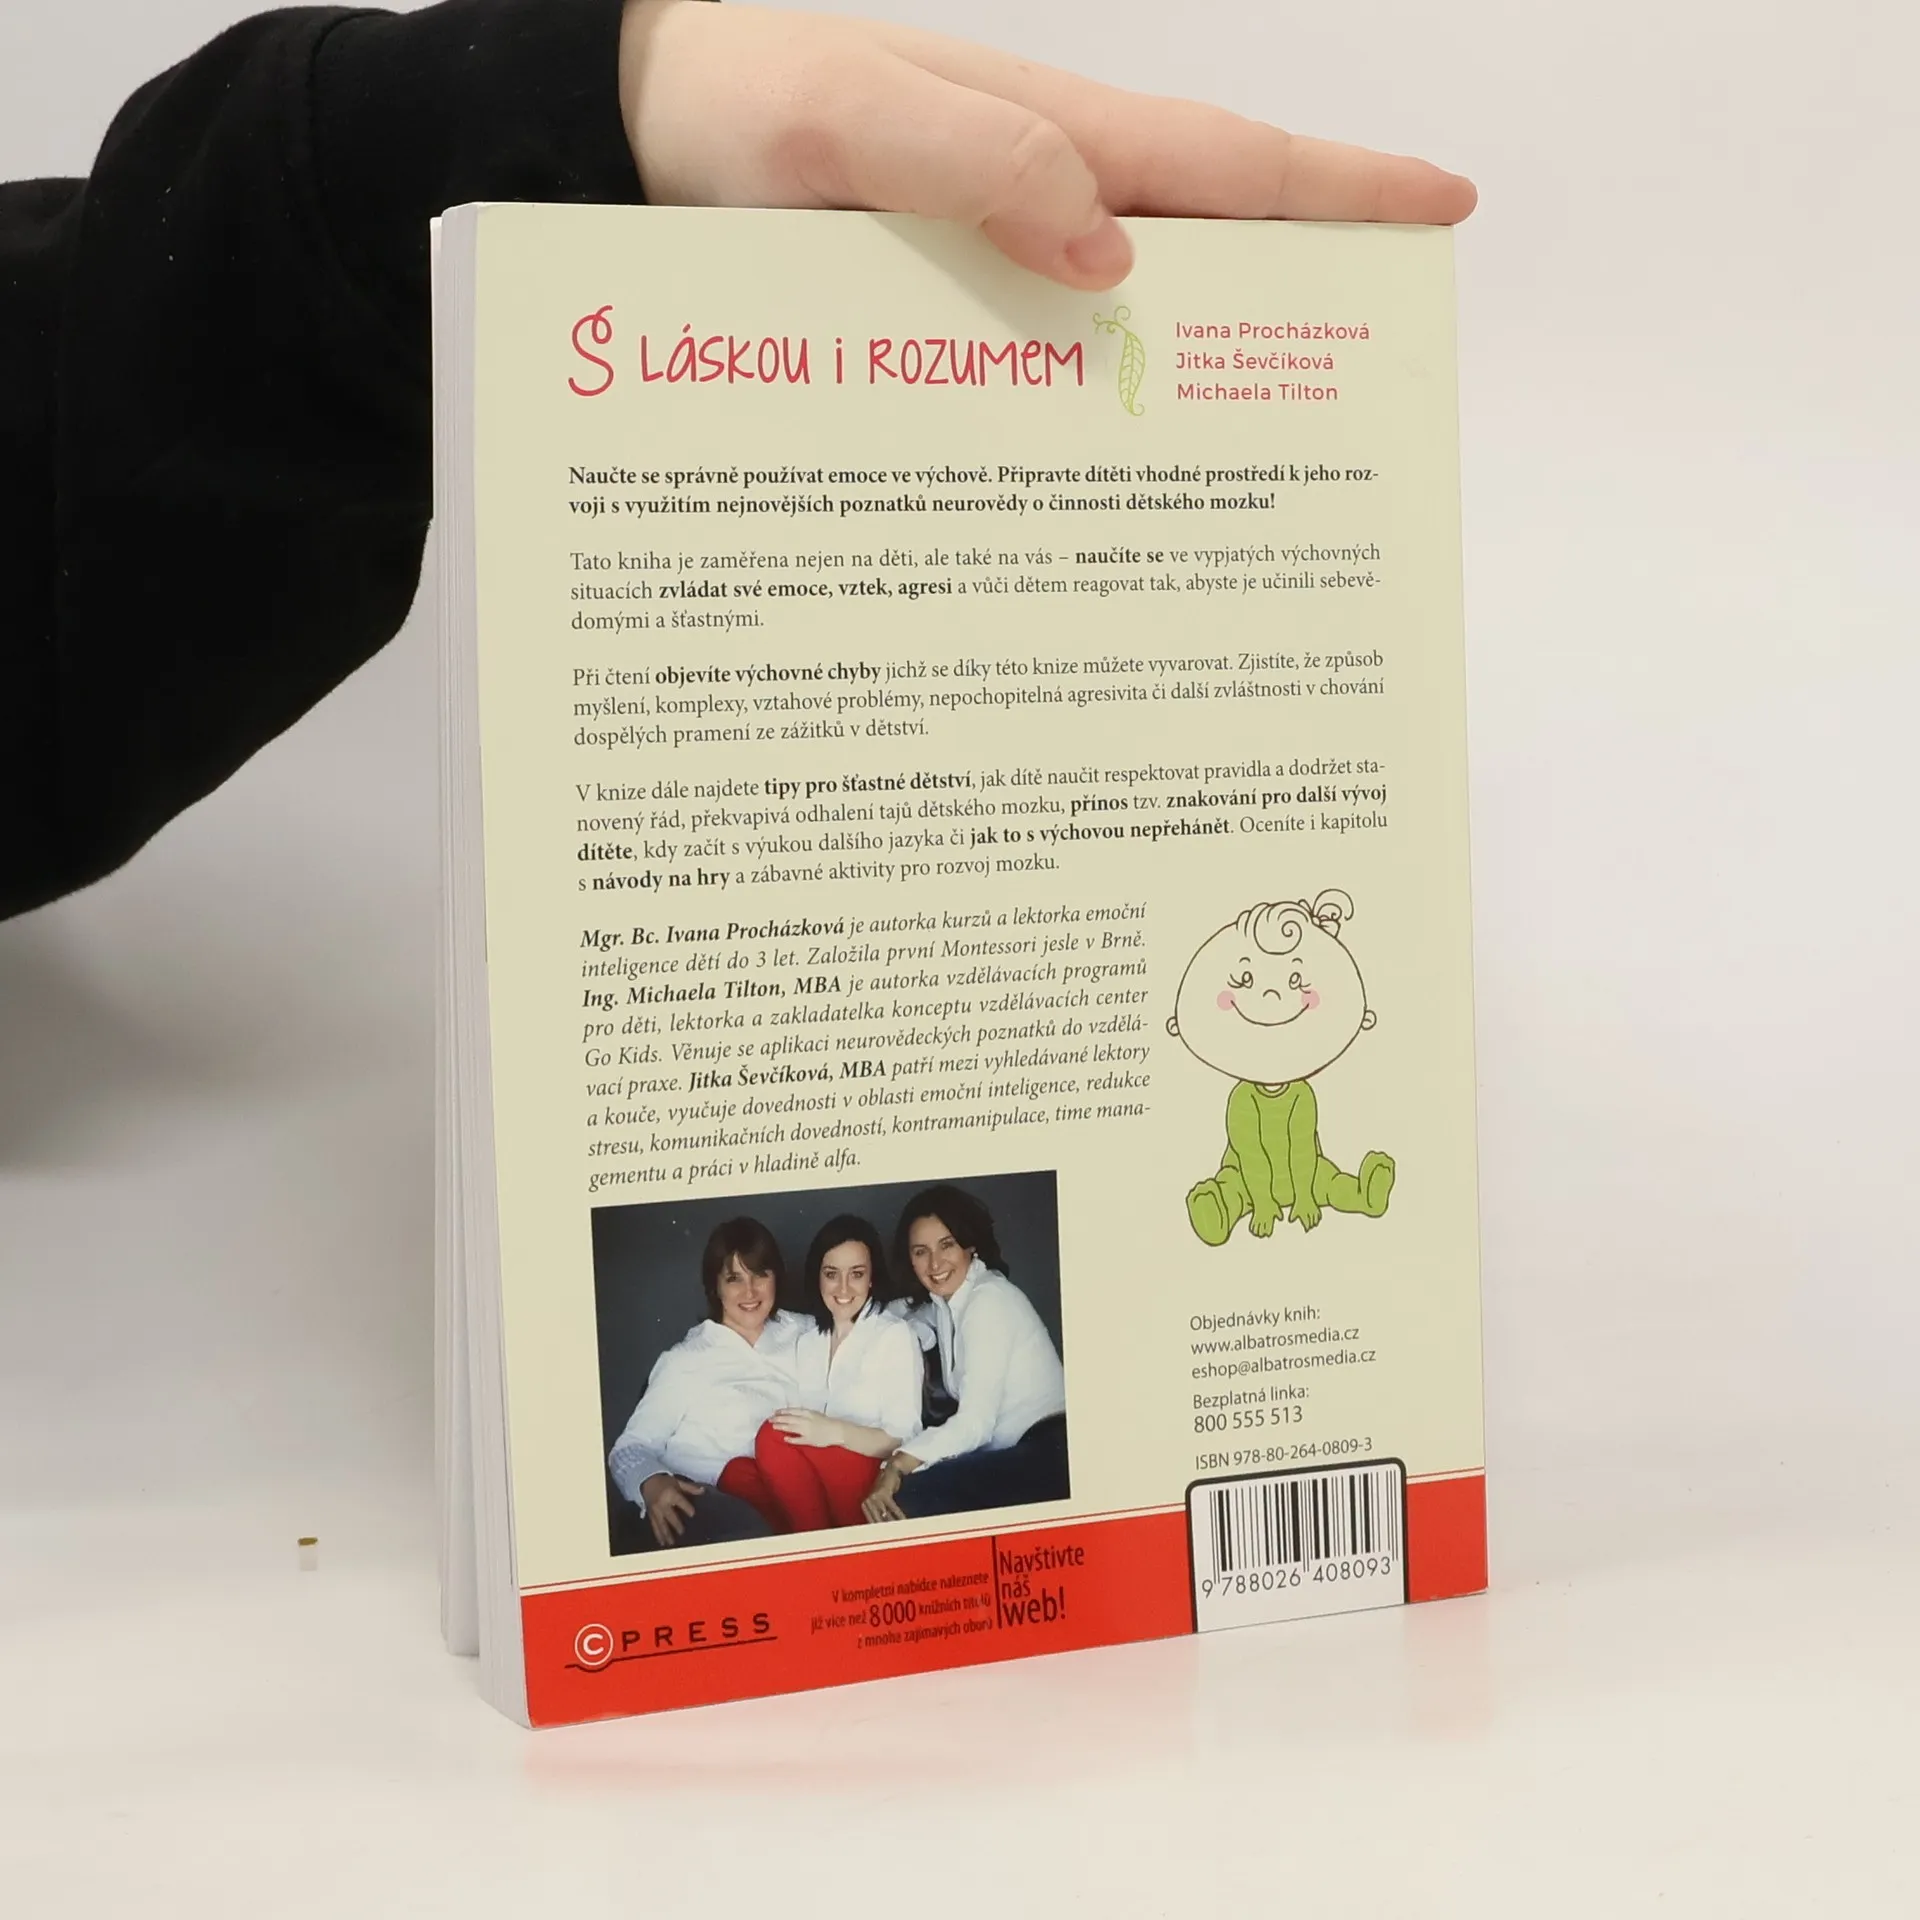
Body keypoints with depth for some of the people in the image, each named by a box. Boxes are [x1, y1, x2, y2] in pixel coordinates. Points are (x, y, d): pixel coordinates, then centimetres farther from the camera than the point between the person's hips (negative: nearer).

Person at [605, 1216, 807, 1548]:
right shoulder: (684, 1361, 4)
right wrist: (652, 1484, -21)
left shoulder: (801, 1334, 14)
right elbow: (629, 1448, 0)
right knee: (749, 1535, -37)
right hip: (698, 1498, -5)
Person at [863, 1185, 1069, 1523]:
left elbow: (974, 1424, -20)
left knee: (910, 1498, -22)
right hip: (1011, 1453, 9)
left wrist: (896, 1466, -25)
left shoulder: (989, 1300, -13)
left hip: (1048, 1455, -9)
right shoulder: (942, 1303, 12)